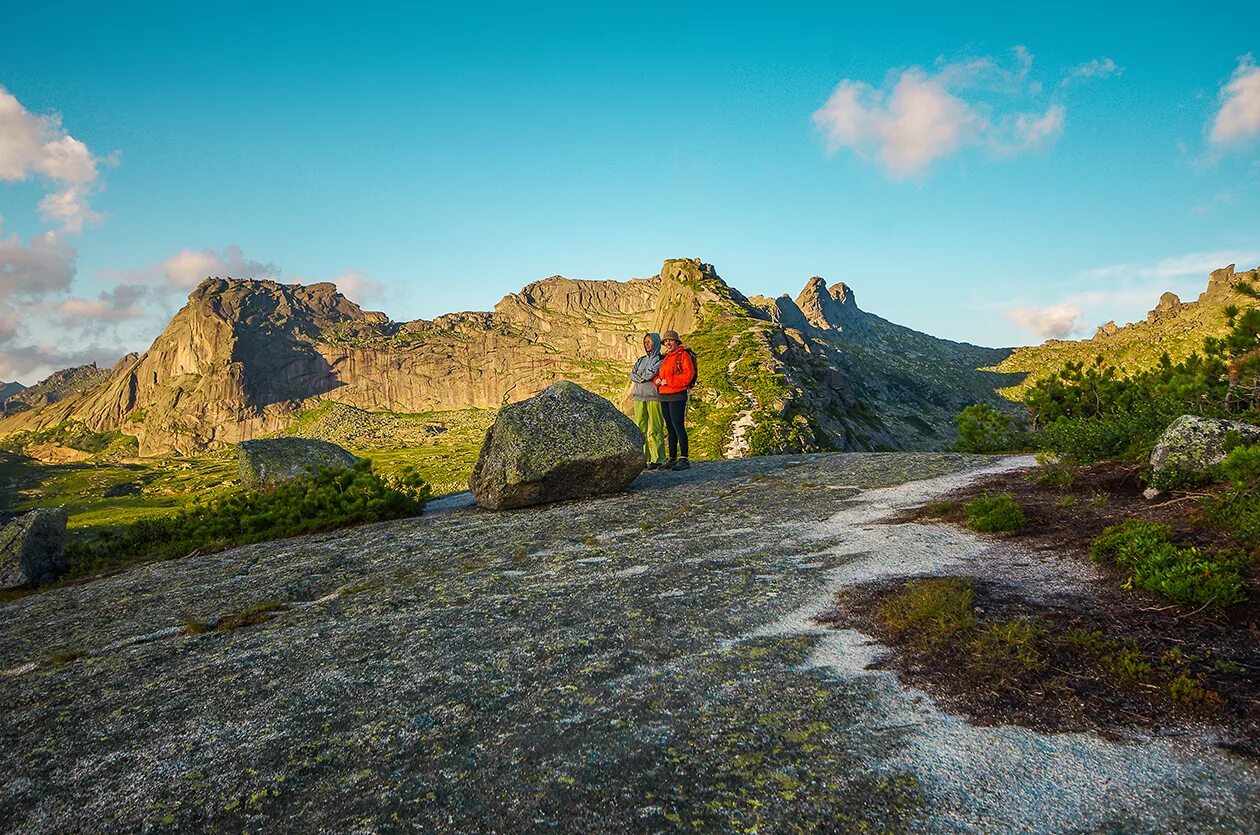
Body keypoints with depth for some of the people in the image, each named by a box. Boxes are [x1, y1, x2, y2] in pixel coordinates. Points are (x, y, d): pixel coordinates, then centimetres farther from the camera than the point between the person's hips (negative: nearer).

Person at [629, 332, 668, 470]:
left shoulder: (661, 360, 3)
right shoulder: (641, 360, 22)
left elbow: (652, 372, -12)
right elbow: (632, 374, 9)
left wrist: (640, 376, 3)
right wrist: (645, 378, -6)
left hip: (654, 397, -6)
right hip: (639, 397, 6)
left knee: (655, 429, -9)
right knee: (640, 428, 0)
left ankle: (657, 459, -9)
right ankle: (642, 459, 1)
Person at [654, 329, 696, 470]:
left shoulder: (683, 355, -4)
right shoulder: (666, 358, 20)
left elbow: (688, 374, -15)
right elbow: (659, 374, 25)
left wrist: (669, 381, -16)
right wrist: (657, 380, 1)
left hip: (677, 396, -8)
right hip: (664, 396, 8)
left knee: (678, 426, -13)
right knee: (670, 428, 11)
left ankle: (684, 459, -12)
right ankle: (672, 459, 16)